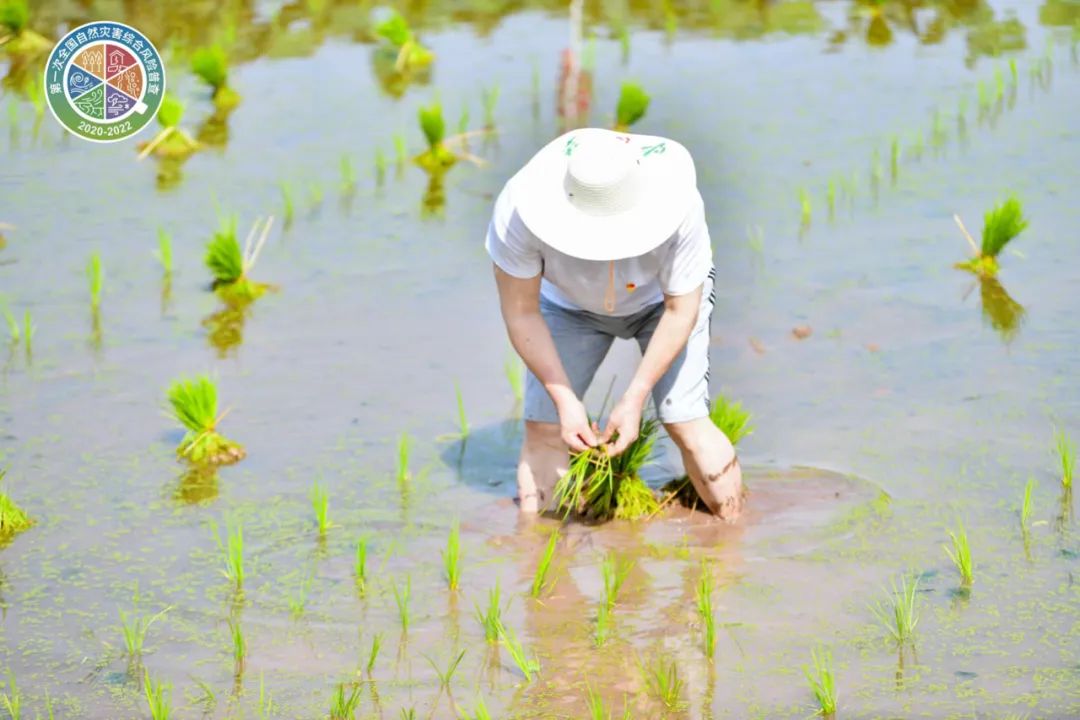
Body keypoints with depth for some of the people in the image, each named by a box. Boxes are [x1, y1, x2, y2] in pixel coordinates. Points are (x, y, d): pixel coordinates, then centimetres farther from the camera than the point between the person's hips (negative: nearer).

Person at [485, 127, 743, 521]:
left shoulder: (679, 208, -40)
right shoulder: (519, 209, -38)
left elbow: (681, 310, -25)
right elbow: (521, 313, -25)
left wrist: (635, 398, -27)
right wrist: (565, 400, -29)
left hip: (661, 299, -1)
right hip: (571, 303, 1)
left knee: (684, 421, -15)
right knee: (543, 428, -9)